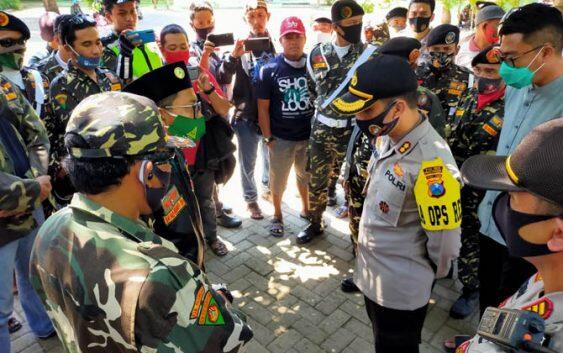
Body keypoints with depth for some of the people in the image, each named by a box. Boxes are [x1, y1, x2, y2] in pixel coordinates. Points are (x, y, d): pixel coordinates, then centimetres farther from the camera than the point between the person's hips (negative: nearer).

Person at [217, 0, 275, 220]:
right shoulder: (240, 46, -6)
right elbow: (223, 79, -15)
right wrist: (232, 56, -33)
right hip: (247, 115, -2)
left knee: (271, 157, 20)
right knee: (248, 162, 8)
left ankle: (267, 188, 44)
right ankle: (251, 198, 27)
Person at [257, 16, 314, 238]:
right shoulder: (270, 70, -8)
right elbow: (263, 107, -6)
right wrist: (268, 138, -8)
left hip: (310, 135, 2)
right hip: (281, 138, -2)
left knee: (306, 175, 19)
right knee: (278, 179, 13)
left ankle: (306, 209, 42)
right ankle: (277, 215, 33)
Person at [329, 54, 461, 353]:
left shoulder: (431, 162, -33)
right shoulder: (387, 136, -5)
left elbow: (445, 242, -24)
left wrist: (427, 275, -4)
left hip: (400, 288, -7)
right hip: (371, 274, 8)